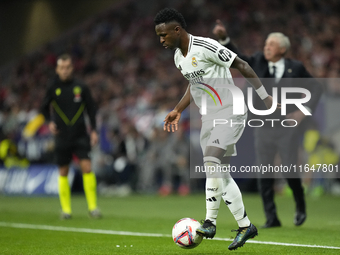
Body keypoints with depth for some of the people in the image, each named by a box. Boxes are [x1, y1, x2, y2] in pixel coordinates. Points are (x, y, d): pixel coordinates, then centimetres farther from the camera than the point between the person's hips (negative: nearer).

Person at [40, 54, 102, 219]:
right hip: (62, 136, 1)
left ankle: (92, 207, -8)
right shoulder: (53, 88, 2)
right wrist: (50, 122, -5)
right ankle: (66, 209, 13)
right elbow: (44, 107, 13)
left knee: (86, 167, -13)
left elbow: (91, 109, 8)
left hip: (80, 135, -1)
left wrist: (94, 130, 1)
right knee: (63, 172, 3)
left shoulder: (81, 88, 1)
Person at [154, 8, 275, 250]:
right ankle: (245, 226, 11)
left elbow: (242, 65, -14)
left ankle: (210, 222, -17)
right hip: (209, 117, 9)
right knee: (220, 174, 6)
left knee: (212, 161, -22)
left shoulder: (206, 47, -19)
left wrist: (265, 97, -13)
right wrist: (177, 110, 19)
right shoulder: (178, 57, 8)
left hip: (230, 112, -9)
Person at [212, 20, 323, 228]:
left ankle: (300, 207, 23)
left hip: (288, 127, -3)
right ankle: (271, 217, 6)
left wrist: (305, 111, -5)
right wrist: (224, 39, -14)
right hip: (264, 129, 3)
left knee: (290, 171, -4)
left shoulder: (295, 68, -2)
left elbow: (316, 88, 5)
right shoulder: (259, 62, 5)